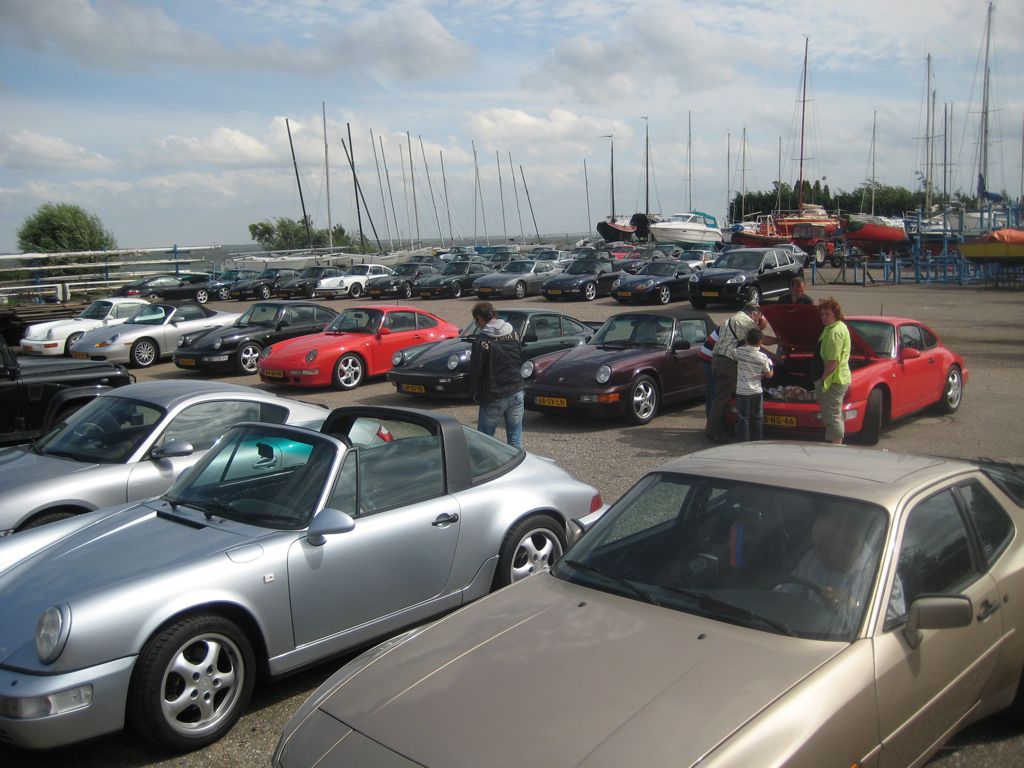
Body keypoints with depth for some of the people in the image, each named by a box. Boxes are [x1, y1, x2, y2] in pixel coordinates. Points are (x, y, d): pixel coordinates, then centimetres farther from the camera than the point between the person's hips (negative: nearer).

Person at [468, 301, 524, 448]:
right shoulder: (513, 333, 2)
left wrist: (475, 392, 3)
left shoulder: (481, 341, -16)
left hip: (494, 398, -5)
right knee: (515, 439, 12)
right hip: (516, 392, 5)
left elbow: (475, 371, -11)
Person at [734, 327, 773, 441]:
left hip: (742, 391, -1)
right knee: (757, 419, 13)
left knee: (742, 419, 4)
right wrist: (770, 367, 24)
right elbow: (768, 375, 4)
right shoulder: (763, 357, -8)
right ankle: (757, 441, 19)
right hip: (757, 392, 1)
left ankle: (743, 443, 5)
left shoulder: (739, 351, -10)